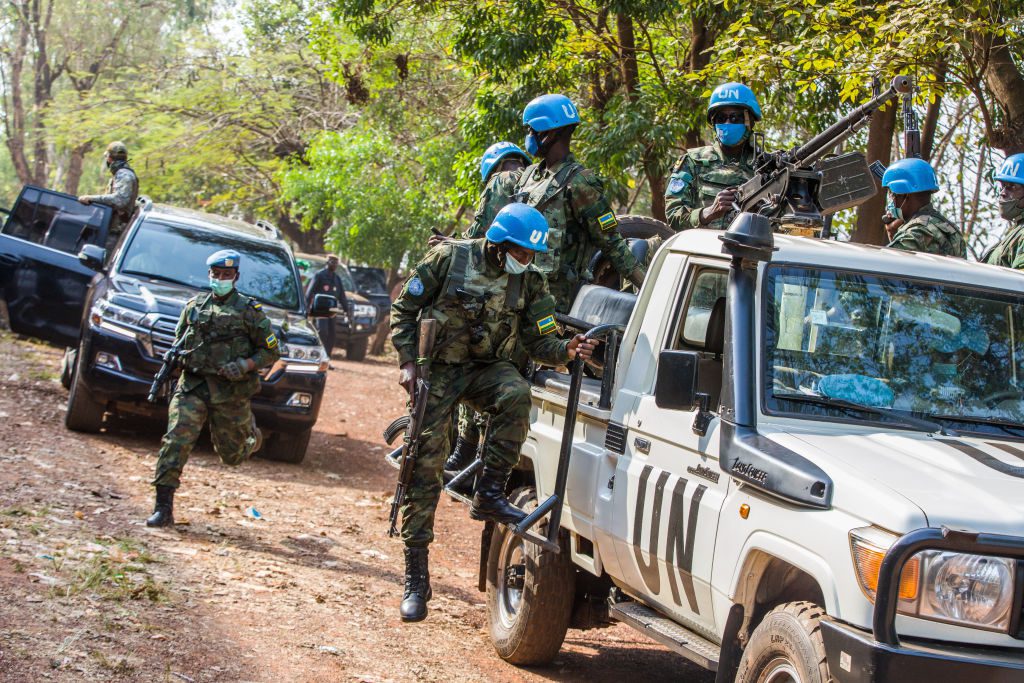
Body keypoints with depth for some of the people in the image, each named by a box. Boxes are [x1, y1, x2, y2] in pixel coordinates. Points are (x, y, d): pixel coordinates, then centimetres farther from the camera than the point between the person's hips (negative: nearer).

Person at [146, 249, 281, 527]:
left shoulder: (249, 311, -1)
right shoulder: (194, 306, 10)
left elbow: (271, 351, 1)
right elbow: (178, 341, 22)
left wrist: (245, 365, -16)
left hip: (231, 392, -2)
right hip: (192, 386, 2)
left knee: (232, 455, 10)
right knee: (176, 441, -15)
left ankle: (250, 434, 47)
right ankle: (163, 509, -15)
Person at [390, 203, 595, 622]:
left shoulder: (530, 283, -1)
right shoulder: (449, 259, -10)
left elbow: (539, 341, -1)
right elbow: (404, 309, -2)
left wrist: (566, 350, -23)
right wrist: (408, 362, -11)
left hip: (487, 367, 2)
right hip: (438, 370, -2)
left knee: (516, 394, -34)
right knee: (425, 465, -6)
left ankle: (489, 494, -23)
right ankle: (416, 579, 1)